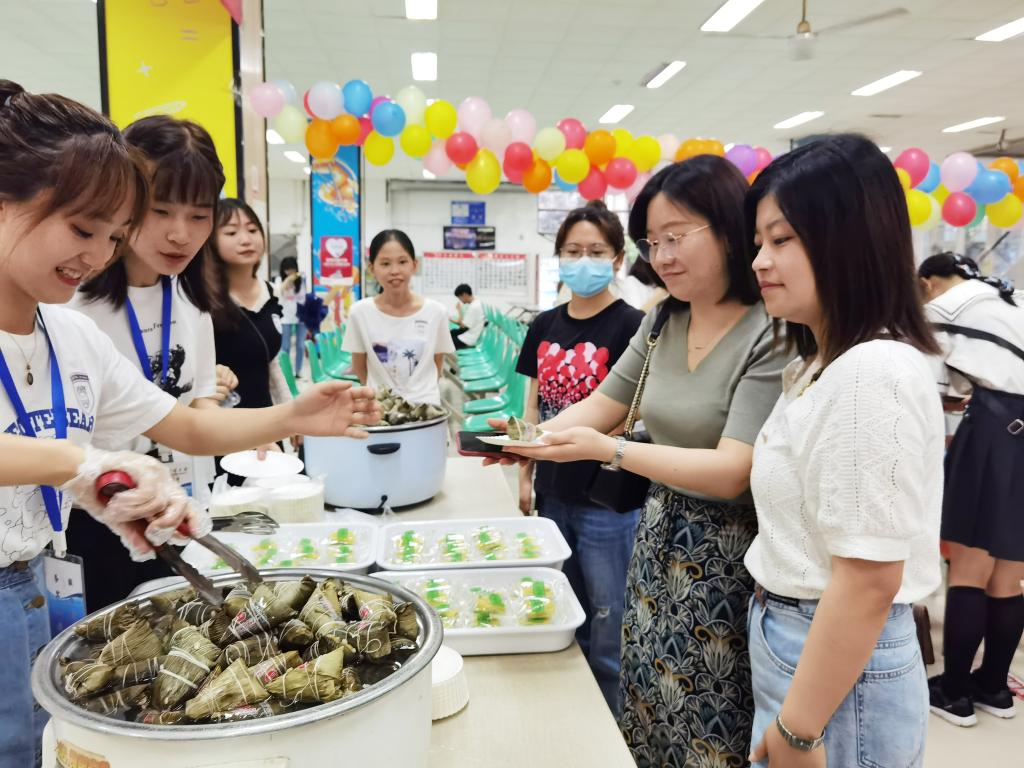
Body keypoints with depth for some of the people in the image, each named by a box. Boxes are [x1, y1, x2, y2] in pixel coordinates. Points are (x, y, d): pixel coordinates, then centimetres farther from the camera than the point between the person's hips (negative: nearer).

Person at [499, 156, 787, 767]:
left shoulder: (770, 335, -20)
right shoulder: (662, 322, 4)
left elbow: (731, 472, -24)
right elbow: (601, 406, 9)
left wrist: (607, 450, -29)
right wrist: (529, 439, -8)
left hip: (726, 560, -6)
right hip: (658, 544, 7)